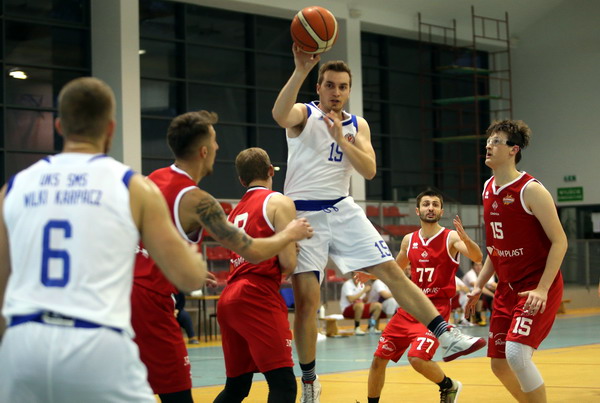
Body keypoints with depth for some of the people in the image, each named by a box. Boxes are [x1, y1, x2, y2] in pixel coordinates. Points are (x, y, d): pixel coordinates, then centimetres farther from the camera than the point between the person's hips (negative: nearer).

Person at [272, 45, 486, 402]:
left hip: (343, 209, 4)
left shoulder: (358, 126, 9)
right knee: (307, 300, -6)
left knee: (391, 271, -3)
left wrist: (340, 138, -17)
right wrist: (301, 71, -43)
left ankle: (447, 337, -2)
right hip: (304, 214, -4)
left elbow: (369, 170, -4)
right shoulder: (303, 115, -5)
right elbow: (279, 115, -31)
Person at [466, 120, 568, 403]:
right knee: (499, 364, 8)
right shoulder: (489, 189, 9)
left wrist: (542, 289, -24)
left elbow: (559, 241, -17)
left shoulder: (530, 190, -15)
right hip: (507, 289, 8)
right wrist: (480, 284, 12)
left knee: (516, 353, -22)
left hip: (537, 288, -8)